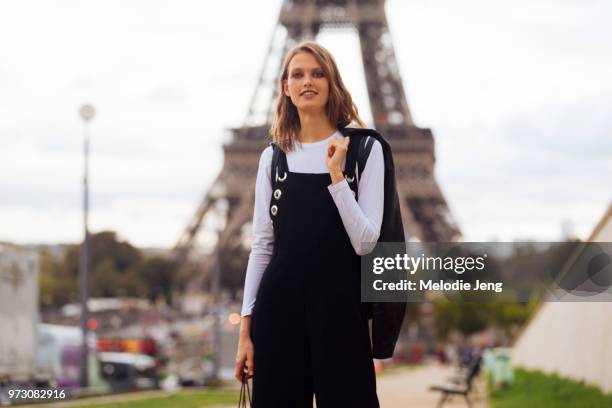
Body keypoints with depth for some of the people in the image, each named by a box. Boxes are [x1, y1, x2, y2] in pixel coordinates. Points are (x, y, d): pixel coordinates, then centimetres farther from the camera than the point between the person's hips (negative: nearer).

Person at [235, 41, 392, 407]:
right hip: (280, 304, 3)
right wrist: (246, 327, 5)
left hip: (339, 304, -3)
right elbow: (261, 246, 9)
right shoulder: (273, 157, 9)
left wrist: (336, 175, -16)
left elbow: (365, 243, -9)